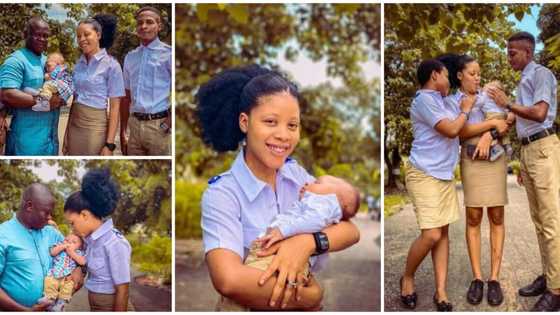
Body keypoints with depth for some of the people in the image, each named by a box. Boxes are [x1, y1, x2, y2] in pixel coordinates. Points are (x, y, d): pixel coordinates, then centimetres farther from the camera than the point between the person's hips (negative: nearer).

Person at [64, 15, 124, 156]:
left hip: (95, 127, -6)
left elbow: (114, 107, -10)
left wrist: (109, 144, -16)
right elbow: (75, 100, 13)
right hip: (74, 126, 6)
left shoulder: (111, 65, -8)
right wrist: (67, 133, 10)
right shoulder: (78, 64, 9)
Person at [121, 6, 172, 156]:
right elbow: (126, 97, 17)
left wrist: (170, 121, -13)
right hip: (135, 125, 5)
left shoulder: (168, 54, -4)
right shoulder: (130, 57, 13)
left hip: (159, 125, -5)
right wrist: (123, 132, 15)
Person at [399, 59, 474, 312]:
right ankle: (407, 278, 10)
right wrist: (465, 110, 0)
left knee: (443, 233, 5)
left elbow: (460, 130, 23)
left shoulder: (441, 102, 17)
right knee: (431, 235, -13)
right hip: (425, 175, -9)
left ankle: (441, 291, 7)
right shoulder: (423, 100, -13)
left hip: (445, 175, 9)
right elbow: (450, 130, -17)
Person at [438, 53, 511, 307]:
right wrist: (492, 123, -18)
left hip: (496, 160, 2)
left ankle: (494, 279, -1)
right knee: (473, 219, -4)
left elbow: (501, 123, -1)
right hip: (472, 162, -2)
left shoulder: (487, 96, 11)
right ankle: (477, 279, 1)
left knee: (496, 218, -2)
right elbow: (461, 132, -13)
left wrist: (487, 136, -20)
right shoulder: (450, 102, 2)